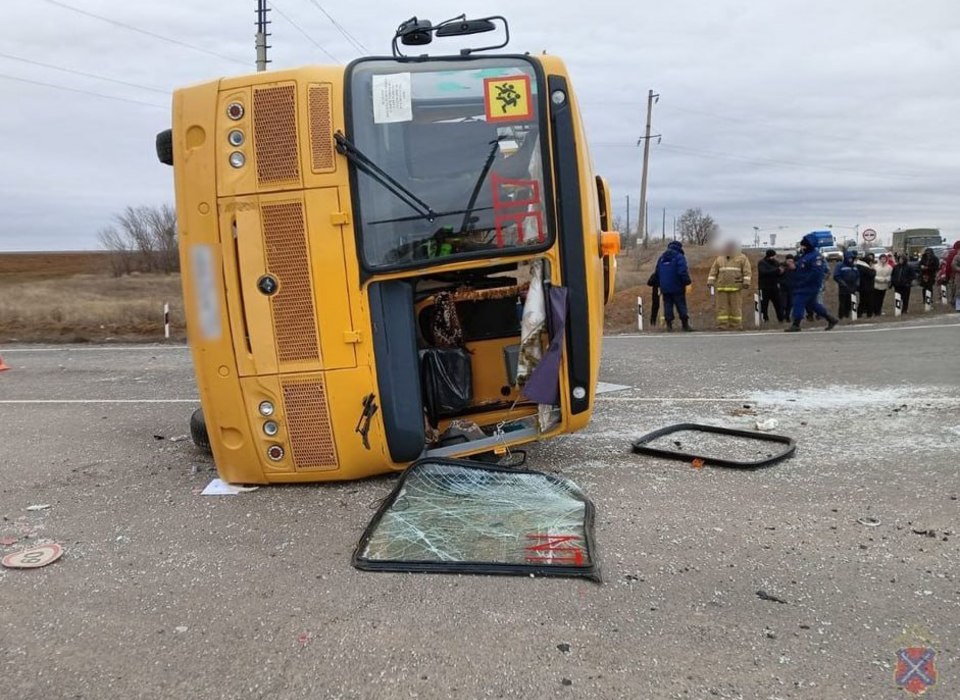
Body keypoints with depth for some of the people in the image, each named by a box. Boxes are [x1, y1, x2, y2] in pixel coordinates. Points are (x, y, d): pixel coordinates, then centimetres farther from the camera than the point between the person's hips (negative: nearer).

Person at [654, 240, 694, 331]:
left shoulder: (661, 257, 13)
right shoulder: (679, 257, -7)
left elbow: (657, 273, 18)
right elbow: (683, 272, -18)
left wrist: (661, 284, 23)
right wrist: (687, 282, -10)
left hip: (665, 288, 5)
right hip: (677, 287, -5)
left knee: (668, 305, 7)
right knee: (681, 306, 0)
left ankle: (669, 325, 4)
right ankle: (685, 325, 1)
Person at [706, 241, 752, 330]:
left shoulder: (742, 258, 6)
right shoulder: (719, 258, 16)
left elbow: (747, 271, -1)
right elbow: (713, 271, 15)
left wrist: (746, 282, -12)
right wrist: (710, 281, 4)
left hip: (736, 287, -3)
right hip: (722, 287, 3)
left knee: (736, 307, -1)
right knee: (722, 306, 0)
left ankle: (736, 325, 3)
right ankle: (722, 325, 1)